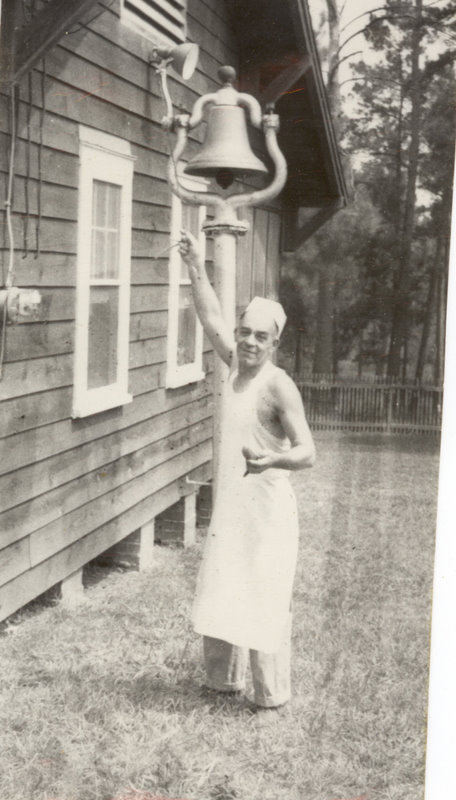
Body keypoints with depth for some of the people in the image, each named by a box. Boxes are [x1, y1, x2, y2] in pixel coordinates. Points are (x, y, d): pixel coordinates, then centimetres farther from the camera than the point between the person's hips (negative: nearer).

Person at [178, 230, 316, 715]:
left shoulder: (277, 386, -17)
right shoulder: (237, 365, 4)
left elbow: (307, 452, -23)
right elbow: (212, 319, 13)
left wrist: (271, 460, -43)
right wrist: (195, 267, 8)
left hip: (265, 507, -8)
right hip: (230, 505, 8)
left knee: (263, 600, -3)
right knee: (219, 596, 15)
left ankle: (272, 695, 9)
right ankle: (224, 680, 29)